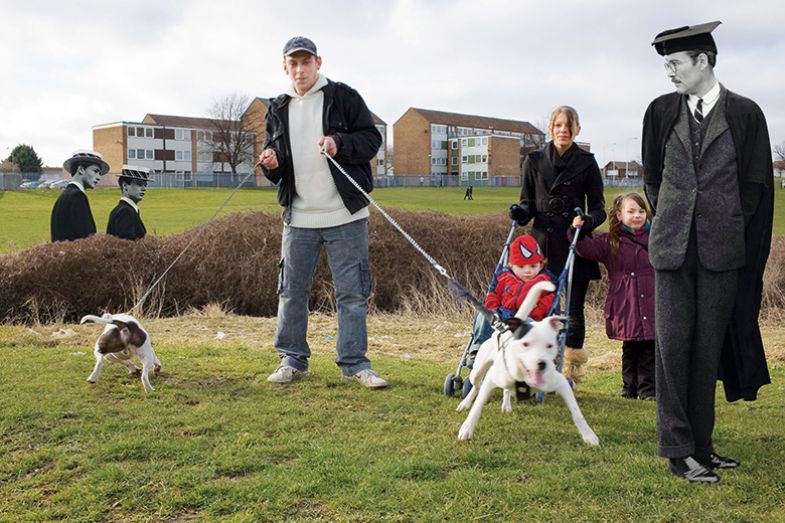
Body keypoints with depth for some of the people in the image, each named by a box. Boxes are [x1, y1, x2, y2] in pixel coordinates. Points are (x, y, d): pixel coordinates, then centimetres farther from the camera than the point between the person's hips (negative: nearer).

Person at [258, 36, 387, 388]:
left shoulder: (343, 97, 1)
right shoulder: (278, 109, 13)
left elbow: (372, 139, -2)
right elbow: (274, 171, 15)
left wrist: (340, 144, -19)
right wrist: (271, 164, -8)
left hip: (346, 215, -3)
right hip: (298, 217, 4)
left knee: (352, 292, 1)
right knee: (291, 292, 8)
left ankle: (354, 362, 12)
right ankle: (293, 359, 22)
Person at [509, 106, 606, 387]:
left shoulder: (587, 162, 4)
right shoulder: (534, 160, 9)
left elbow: (598, 208, 5)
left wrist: (588, 221, -17)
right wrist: (521, 212, -9)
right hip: (542, 241, 1)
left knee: (574, 309, 2)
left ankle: (571, 372, 12)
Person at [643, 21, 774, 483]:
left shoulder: (745, 114, 0)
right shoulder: (662, 111, 7)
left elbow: (757, 185, 4)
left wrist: (726, 227, 2)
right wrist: (671, 220, 10)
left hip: (722, 250, -1)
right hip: (673, 248, 1)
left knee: (708, 348, 6)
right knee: (673, 344, -1)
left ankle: (700, 445, 17)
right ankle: (678, 450, 6)